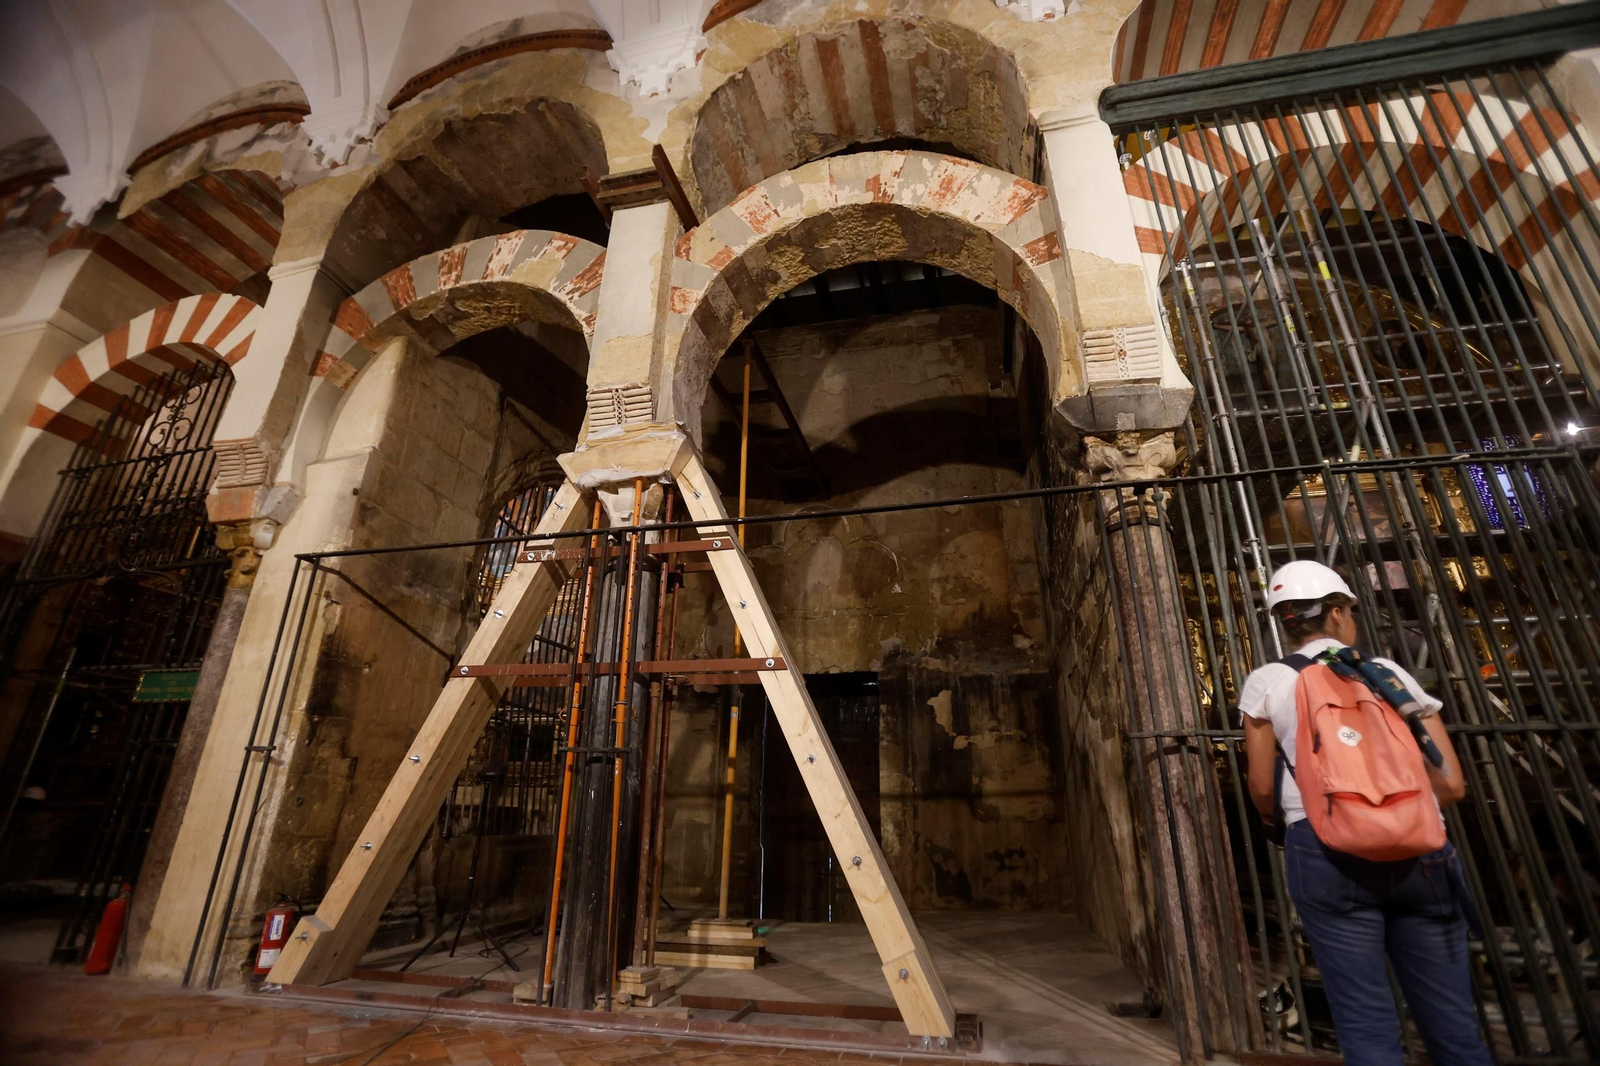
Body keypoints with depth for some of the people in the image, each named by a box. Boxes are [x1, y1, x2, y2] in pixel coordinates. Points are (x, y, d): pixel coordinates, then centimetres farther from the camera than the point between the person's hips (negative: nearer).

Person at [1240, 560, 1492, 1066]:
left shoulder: (1267, 682, 3)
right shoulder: (1390, 673, 9)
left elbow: (1262, 789, 5)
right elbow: (1451, 785, 7)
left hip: (1326, 852, -2)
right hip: (1418, 850, 3)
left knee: (1367, 1024, 5)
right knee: (1452, 1022, 14)